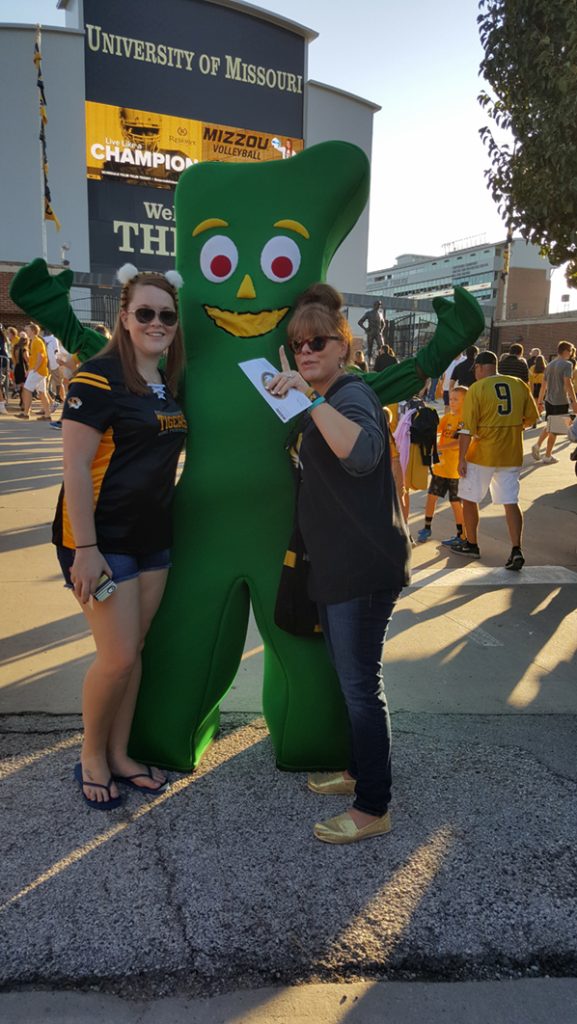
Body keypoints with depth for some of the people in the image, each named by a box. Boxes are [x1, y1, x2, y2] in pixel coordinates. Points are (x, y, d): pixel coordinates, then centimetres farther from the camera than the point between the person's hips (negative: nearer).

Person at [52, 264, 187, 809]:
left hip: (153, 537, 7)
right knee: (118, 657, -4)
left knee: (134, 652, 13)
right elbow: (75, 466, -18)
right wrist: (85, 549, -21)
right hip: (104, 539, -7)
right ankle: (91, 757, 21)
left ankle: (118, 755, 29)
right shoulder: (99, 376, -13)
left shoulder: (167, 382, 10)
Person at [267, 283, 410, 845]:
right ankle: (357, 768, 39)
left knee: (360, 683, -2)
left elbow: (361, 453, -40)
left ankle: (373, 808, 13)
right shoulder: (320, 403, 14)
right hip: (337, 564, 10)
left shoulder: (352, 394, -15)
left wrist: (309, 397, -40)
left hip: (364, 567, -10)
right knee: (348, 676, 21)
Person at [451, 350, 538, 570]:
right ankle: (516, 550, -3)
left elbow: (467, 428, -14)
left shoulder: (476, 389, -10)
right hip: (511, 456, 4)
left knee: (469, 499, 13)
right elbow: (531, 419, 10)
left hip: (482, 455, -4)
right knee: (511, 502, 7)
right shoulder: (519, 385, 3)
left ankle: (471, 545, 24)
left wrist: (462, 459, -9)